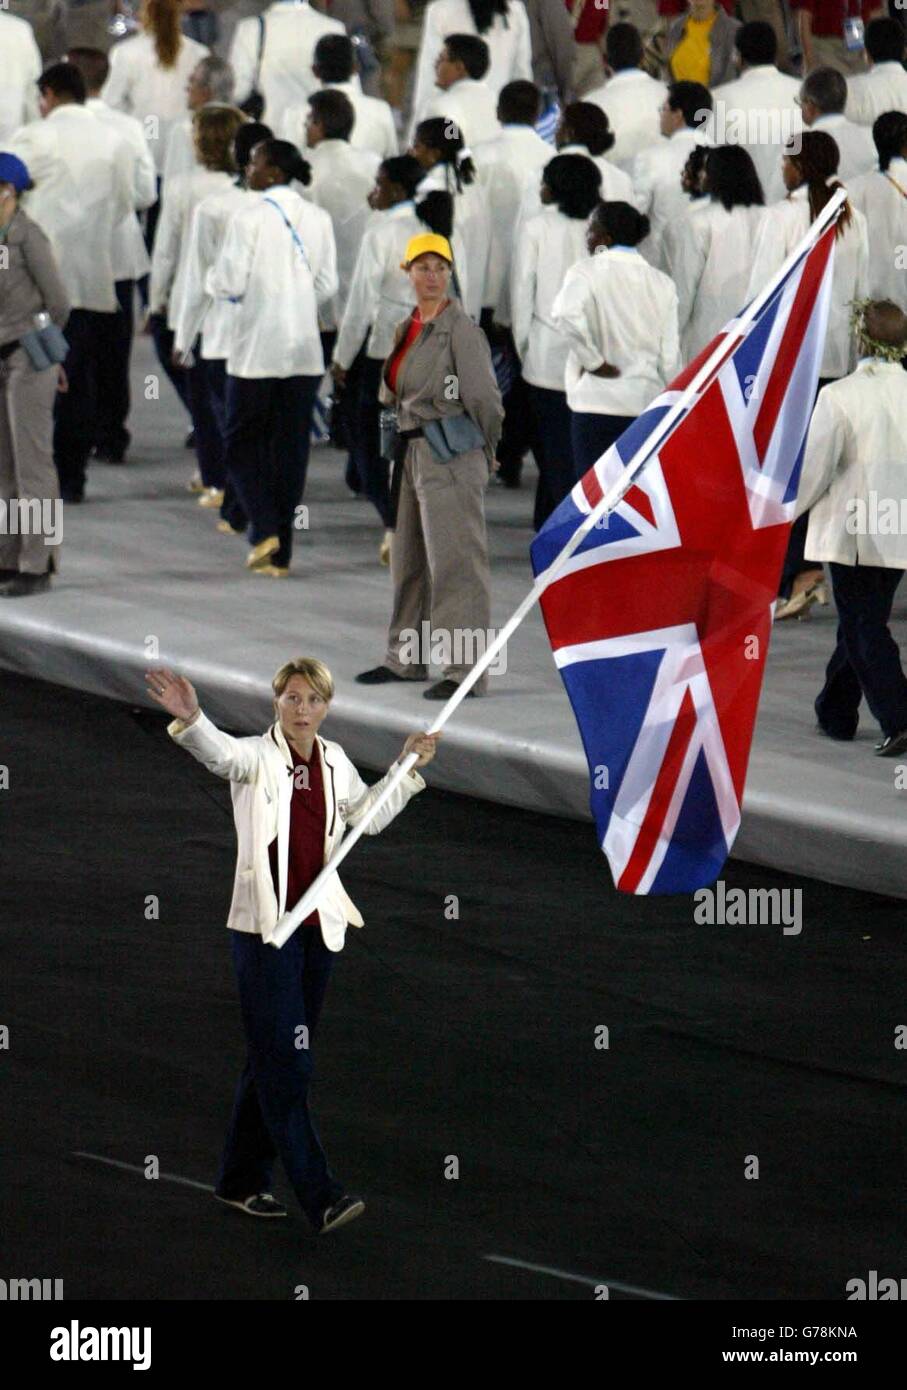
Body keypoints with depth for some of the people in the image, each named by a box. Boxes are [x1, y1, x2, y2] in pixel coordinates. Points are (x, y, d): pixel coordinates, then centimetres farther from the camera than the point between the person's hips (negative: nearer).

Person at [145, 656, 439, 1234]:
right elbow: (220, 753, -33)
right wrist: (190, 719, -53)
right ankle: (320, 1197, -13)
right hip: (264, 927, -6)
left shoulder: (333, 762, 9)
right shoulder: (258, 759, -9)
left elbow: (370, 815, 26)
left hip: (316, 926, 6)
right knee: (285, 1062, -9)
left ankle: (244, 1180, 25)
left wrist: (408, 768, 18)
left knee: (275, 1058, 14)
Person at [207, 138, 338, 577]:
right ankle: (280, 554, 8)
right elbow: (328, 284, 6)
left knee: (242, 442, 9)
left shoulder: (250, 218, -11)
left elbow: (229, 283, -12)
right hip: (304, 349, 5)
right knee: (291, 448, 8)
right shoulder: (317, 218, 4)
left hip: (257, 347, -5)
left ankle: (265, 529, -10)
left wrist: (213, 279, 10)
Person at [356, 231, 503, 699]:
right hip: (411, 451, 9)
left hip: (451, 454, -9)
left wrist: (483, 449, 2)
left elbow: (483, 398, -11)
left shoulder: (461, 329, -12)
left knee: (454, 562, -9)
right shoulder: (406, 329, 12)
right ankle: (407, 658, 31)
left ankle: (465, 669, -9)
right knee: (410, 559, 18)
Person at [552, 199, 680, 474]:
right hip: (648, 403, 4)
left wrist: (593, 361, -13)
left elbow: (566, 315, -26)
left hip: (597, 402, -4)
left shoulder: (586, 272, -5)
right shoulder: (661, 283, 7)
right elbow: (670, 358, 7)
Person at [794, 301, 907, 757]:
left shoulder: (840, 396, -14)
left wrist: (785, 510, 8)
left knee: (864, 628, 0)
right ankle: (836, 713, 30)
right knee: (860, 622, 18)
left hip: (852, 531, -5)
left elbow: (813, 467, -9)